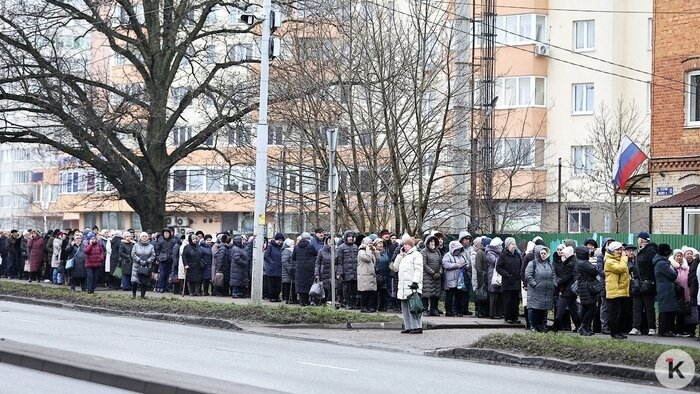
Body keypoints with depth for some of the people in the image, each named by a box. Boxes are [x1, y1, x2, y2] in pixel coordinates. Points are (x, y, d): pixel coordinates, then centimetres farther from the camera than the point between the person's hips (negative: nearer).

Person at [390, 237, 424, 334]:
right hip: (403, 287, 9)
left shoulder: (416, 254, -3)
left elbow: (418, 270, -12)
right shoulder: (404, 256, 24)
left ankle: (417, 327, -14)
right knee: (405, 307, 7)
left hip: (412, 286, -9)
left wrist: (415, 282, -20)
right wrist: (400, 255, 14)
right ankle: (408, 327, 11)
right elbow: (395, 267, 18)